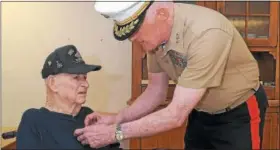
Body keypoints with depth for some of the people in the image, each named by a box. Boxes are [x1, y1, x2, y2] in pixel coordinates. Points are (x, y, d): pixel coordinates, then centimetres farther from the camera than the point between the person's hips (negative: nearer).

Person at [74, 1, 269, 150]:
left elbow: (176, 115, -33)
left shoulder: (207, 33, -36)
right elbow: (157, 91, -1)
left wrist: (115, 133, -28)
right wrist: (116, 119, -14)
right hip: (201, 112, 6)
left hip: (240, 111, -6)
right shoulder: (154, 33, -13)